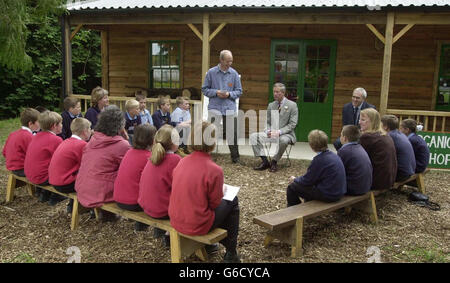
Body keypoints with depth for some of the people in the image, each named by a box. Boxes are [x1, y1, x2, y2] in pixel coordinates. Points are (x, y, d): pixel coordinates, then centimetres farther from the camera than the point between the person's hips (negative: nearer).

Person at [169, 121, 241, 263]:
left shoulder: (182, 162, -2)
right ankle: (230, 254, 25)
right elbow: (215, 203, -11)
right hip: (197, 226, -7)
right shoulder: (214, 170, -22)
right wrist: (222, 192, 10)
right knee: (232, 201, 15)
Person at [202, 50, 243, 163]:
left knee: (232, 133, 4)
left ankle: (235, 157, 18)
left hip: (230, 108, 2)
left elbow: (239, 91, 10)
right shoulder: (211, 72, 1)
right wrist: (216, 92, -11)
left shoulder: (234, 73, 6)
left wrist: (229, 94, -10)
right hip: (214, 107, -2)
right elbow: (204, 89, 5)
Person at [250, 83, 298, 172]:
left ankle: (274, 162, -18)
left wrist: (279, 132, -20)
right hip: (271, 134, 5)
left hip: (286, 134, -5)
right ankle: (265, 161, -16)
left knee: (283, 140, -41)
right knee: (253, 136, -17)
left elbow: (292, 124, -7)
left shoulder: (292, 105, -2)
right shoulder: (271, 105, 13)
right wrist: (268, 131, -8)